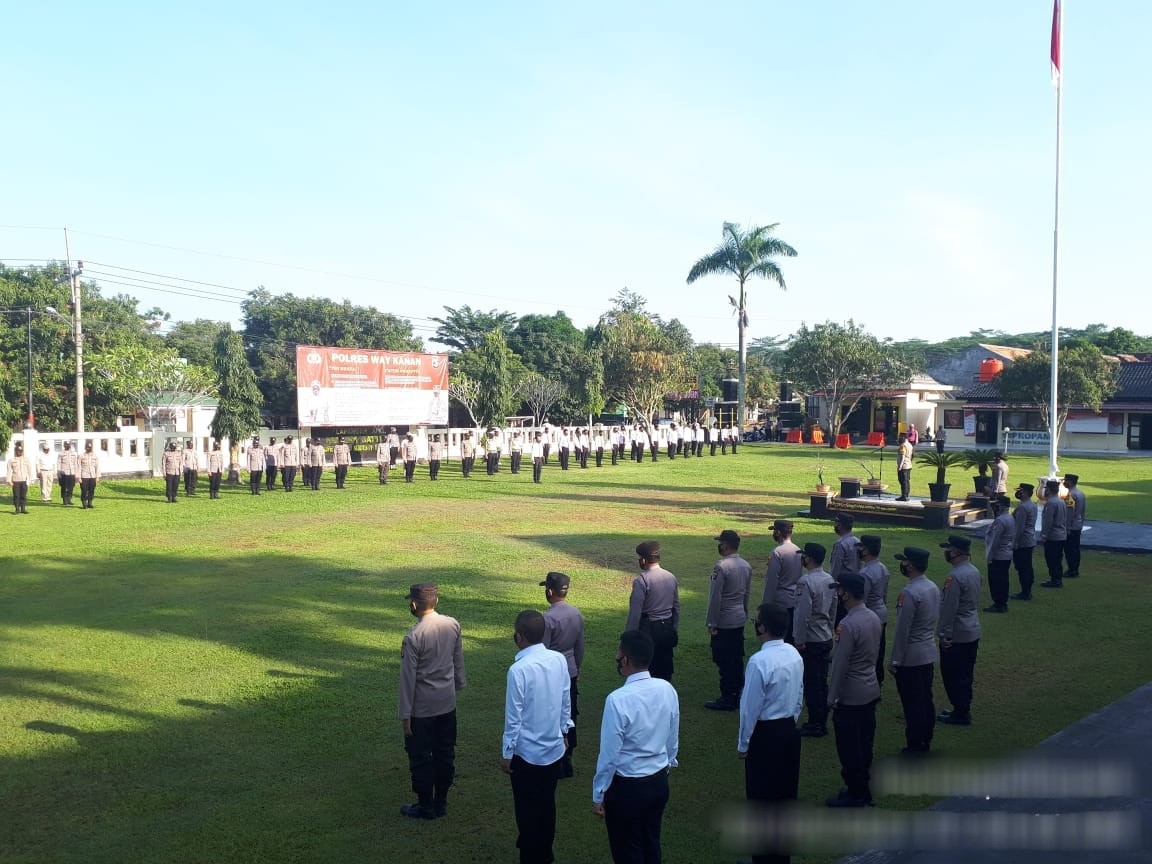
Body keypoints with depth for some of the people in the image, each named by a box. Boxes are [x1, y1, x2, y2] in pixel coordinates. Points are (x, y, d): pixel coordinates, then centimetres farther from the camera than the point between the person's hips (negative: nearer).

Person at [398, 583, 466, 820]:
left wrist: (405, 714, -10)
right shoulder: (453, 625, -5)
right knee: (445, 754, 16)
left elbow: (408, 678, -17)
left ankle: (426, 806, 21)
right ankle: (441, 802, 27)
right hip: (447, 703, 6)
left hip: (422, 708, -6)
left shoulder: (413, 636, -22)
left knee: (420, 757, 10)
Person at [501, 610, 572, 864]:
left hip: (527, 753, -6)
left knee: (528, 809, 11)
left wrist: (507, 754, -6)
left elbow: (513, 717, -18)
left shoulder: (519, 669, -25)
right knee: (547, 804, 21)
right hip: (555, 748, 6)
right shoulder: (559, 660, -8)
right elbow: (566, 703, 3)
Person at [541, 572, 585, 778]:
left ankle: (559, 764, 8)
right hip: (571, 673, 7)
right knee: (569, 716, 17)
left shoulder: (548, 618, -21)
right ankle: (567, 759, 29)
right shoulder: (577, 614, 1)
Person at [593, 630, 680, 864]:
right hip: (659, 781, 6)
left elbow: (609, 755, -20)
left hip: (627, 787, -6)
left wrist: (598, 795, -7)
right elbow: (673, 741, 4)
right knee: (651, 844, 23)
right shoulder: (668, 690, -8)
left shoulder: (618, 699, -27)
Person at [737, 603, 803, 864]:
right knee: (786, 793, 18)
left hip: (766, 734, -8)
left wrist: (743, 744, -7)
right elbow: (799, 698, 9)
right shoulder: (795, 654, -1)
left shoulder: (760, 661, -25)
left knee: (762, 797, 6)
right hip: (790, 730, 8)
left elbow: (750, 708, -18)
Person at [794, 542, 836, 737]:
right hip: (826, 639, 8)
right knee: (822, 682, 15)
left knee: (811, 684, 2)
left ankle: (815, 725, 9)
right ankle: (822, 722, 24)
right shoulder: (830, 580, 5)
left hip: (810, 641, -8)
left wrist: (800, 641, -15)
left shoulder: (806, 581, -21)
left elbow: (803, 614, -21)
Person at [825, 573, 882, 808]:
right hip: (871, 691, 9)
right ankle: (864, 789, 29)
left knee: (849, 748, 4)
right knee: (865, 744, 18)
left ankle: (855, 794, 13)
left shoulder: (848, 625, -24)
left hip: (850, 697, -9)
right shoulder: (874, 618, 3)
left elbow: (840, 665, -20)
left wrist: (831, 699, -12)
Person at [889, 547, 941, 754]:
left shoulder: (909, 593, -23)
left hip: (910, 658, -9)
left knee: (912, 704, 2)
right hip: (929, 653, 9)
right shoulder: (933, 587, 4)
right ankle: (926, 741, 27)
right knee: (926, 699, 17)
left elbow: (902, 630, -21)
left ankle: (914, 746, 10)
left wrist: (894, 661, -14)